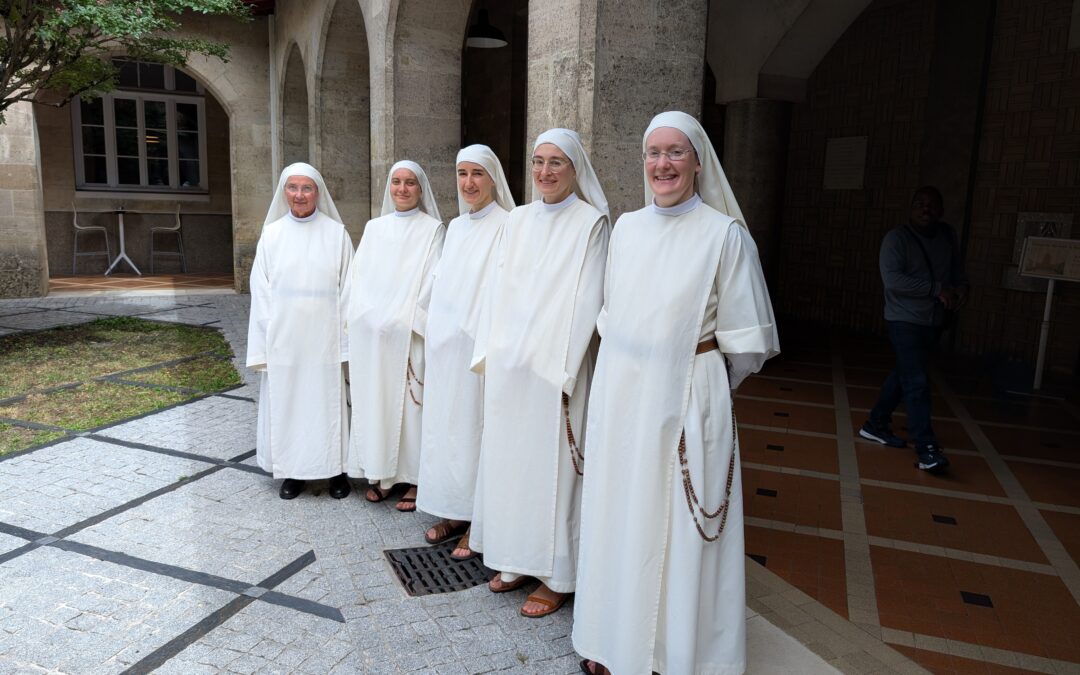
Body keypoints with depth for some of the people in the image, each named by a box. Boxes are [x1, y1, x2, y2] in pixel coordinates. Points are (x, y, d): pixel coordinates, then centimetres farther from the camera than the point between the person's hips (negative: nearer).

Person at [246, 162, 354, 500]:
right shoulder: (271, 234, 4)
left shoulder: (336, 233, 0)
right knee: (286, 400, 7)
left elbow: (348, 288, 0)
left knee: (327, 400, 4)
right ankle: (293, 470, 20)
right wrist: (264, 341, 0)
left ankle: (336, 468, 18)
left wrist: (347, 339, -4)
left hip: (324, 337, -1)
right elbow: (261, 292, 5)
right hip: (283, 338, 2)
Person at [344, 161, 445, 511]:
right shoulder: (373, 228, 14)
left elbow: (432, 283, -6)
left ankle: (413, 479, 9)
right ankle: (380, 474, 19)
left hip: (407, 335, -4)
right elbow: (357, 276, 12)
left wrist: (412, 322, -12)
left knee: (408, 403, -1)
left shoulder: (432, 229, 0)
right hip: (370, 334, 5)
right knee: (373, 401, 7)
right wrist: (357, 319, 4)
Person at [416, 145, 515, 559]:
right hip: (444, 346, 7)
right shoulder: (455, 227, 14)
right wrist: (435, 337, 14)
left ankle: (478, 523, 12)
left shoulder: (506, 225, -9)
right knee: (444, 426, 11)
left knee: (474, 428, -1)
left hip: (477, 347, -7)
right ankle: (454, 512, 25)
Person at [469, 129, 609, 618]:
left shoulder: (592, 223, -7)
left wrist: (563, 373, -14)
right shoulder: (518, 219, 10)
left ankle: (557, 576, 17)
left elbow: (586, 303, -11)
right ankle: (517, 559, 30)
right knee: (508, 459, 13)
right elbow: (500, 289, 12)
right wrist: (488, 353, 8)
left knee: (550, 464, 1)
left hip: (554, 368, -6)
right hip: (508, 365, 6)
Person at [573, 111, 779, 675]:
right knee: (617, 516, 12)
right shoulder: (626, 227, 7)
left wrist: (702, 386, 3)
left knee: (675, 525, 4)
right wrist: (625, 370, 10)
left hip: (684, 400, -4)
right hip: (618, 394, 5)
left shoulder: (725, 233, -8)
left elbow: (746, 339, -5)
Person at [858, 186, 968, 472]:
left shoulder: (947, 235, 7)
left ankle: (876, 424, 30)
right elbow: (892, 279, -24)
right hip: (905, 320, -7)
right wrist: (937, 289, -25)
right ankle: (926, 448, -12)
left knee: (903, 376, 15)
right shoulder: (896, 238, -13)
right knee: (917, 382, -12)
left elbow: (956, 268, 19)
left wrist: (961, 287, -4)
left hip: (934, 321, 7)